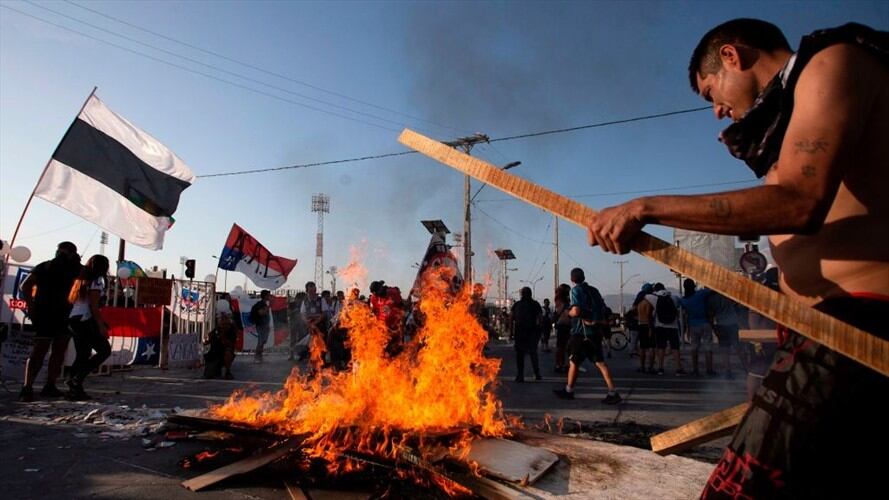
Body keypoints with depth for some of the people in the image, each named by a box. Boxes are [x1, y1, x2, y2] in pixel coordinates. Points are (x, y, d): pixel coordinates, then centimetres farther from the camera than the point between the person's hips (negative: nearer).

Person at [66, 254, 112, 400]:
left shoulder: (82, 279, 20)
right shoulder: (97, 280, -6)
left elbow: (72, 301, 18)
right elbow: (93, 305, -13)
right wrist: (101, 325, -14)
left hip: (73, 319, 9)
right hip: (86, 319, -9)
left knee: (82, 354, 11)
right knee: (104, 350, -3)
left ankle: (75, 389, 8)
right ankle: (77, 379, -10)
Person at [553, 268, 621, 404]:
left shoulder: (576, 290, -9)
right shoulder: (594, 290, 11)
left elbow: (576, 311, -20)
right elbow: (604, 310, 13)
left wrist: (568, 312, -1)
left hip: (581, 333, -6)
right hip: (596, 331, 6)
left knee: (573, 362, 9)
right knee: (600, 362, 3)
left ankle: (568, 391, 20)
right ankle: (612, 393, -4)